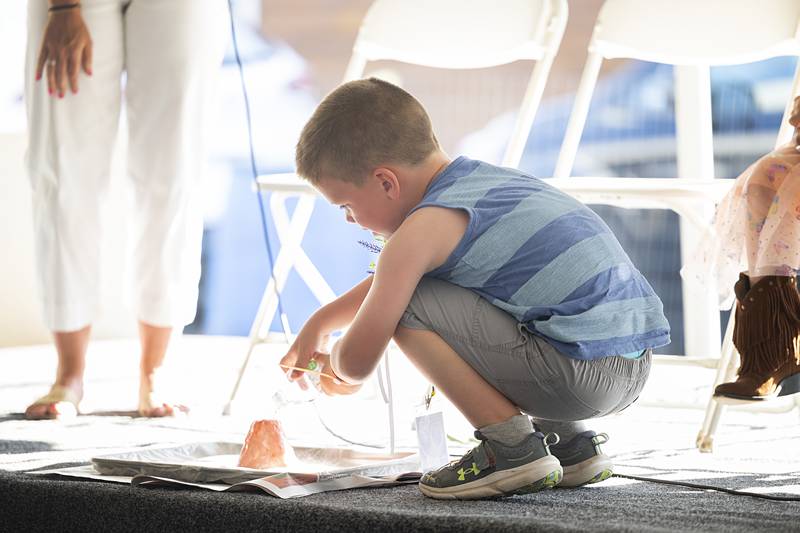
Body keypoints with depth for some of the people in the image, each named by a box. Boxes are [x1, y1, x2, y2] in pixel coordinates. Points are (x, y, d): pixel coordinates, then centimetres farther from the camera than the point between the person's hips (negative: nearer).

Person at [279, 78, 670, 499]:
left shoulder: (424, 228, -10)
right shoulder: (485, 179, 18)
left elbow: (358, 363, -4)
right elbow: (391, 278, 37)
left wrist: (335, 366, 19)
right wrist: (319, 323, 38)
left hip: (584, 376, -10)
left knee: (406, 304, -9)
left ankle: (512, 448, -5)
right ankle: (571, 443, 20)